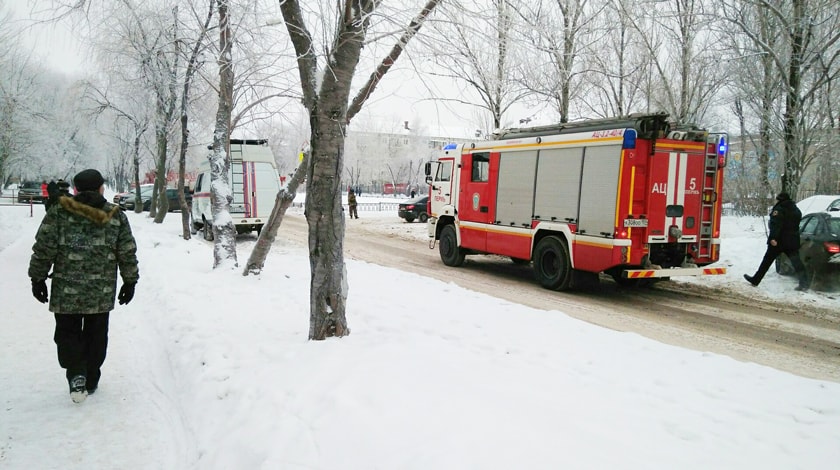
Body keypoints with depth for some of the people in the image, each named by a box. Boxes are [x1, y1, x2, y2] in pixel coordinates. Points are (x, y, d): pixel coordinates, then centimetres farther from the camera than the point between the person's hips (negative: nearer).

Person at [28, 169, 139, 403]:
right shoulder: (117, 217, 2)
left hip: (66, 291, -1)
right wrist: (130, 281, 13)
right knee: (96, 335, 14)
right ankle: (91, 382, 23)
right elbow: (128, 254, 4)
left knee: (68, 333, 13)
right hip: (102, 293, 2)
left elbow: (43, 250, -3)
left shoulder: (58, 214, -3)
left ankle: (76, 375, -4)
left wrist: (38, 278, 8)